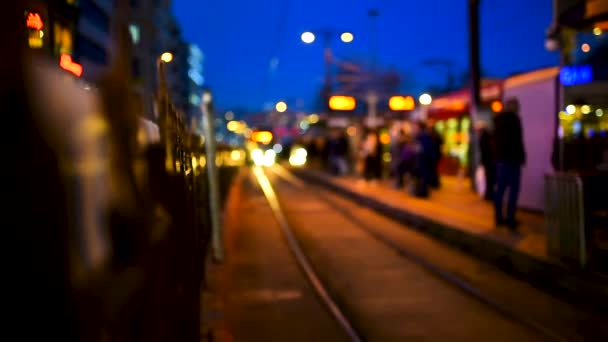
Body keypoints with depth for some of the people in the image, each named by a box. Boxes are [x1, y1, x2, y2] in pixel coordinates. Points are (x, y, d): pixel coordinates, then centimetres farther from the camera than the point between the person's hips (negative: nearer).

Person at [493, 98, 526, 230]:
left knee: (500, 189, 9)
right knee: (513, 190, -6)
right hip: (512, 159, -8)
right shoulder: (513, 118, -9)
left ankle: (499, 218, 12)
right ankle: (510, 220, -9)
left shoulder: (498, 119, 14)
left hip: (500, 158, 8)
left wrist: (497, 155, 17)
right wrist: (521, 157, -8)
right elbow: (517, 140, -14)